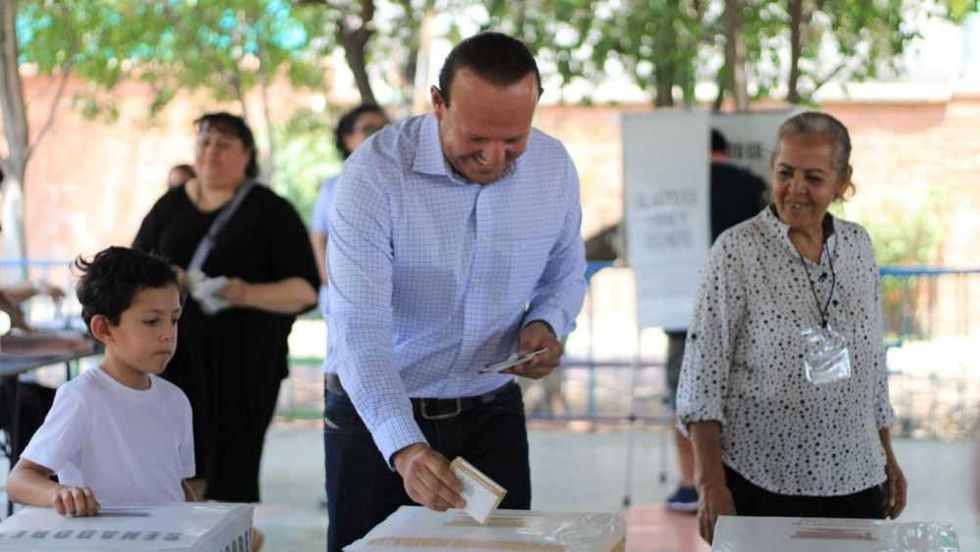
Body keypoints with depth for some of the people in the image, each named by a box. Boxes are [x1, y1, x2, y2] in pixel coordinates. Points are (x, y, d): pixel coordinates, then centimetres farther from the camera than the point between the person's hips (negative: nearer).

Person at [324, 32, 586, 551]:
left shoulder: (553, 166, -7)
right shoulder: (375, 175, -22)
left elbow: (564, 275, 11)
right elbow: (360, 330, -28)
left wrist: (547, 324, -13)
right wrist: (404, 448, -41)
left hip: (492, 412, 3)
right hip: (376, 412, -3)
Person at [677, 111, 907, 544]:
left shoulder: (857, 245, 6)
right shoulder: (737, 250, -8)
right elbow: (702, 377, -10)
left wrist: (887, 455, 15)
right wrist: (711, 485, -14)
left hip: (855, 482, 4)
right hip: (760, 481, -4)